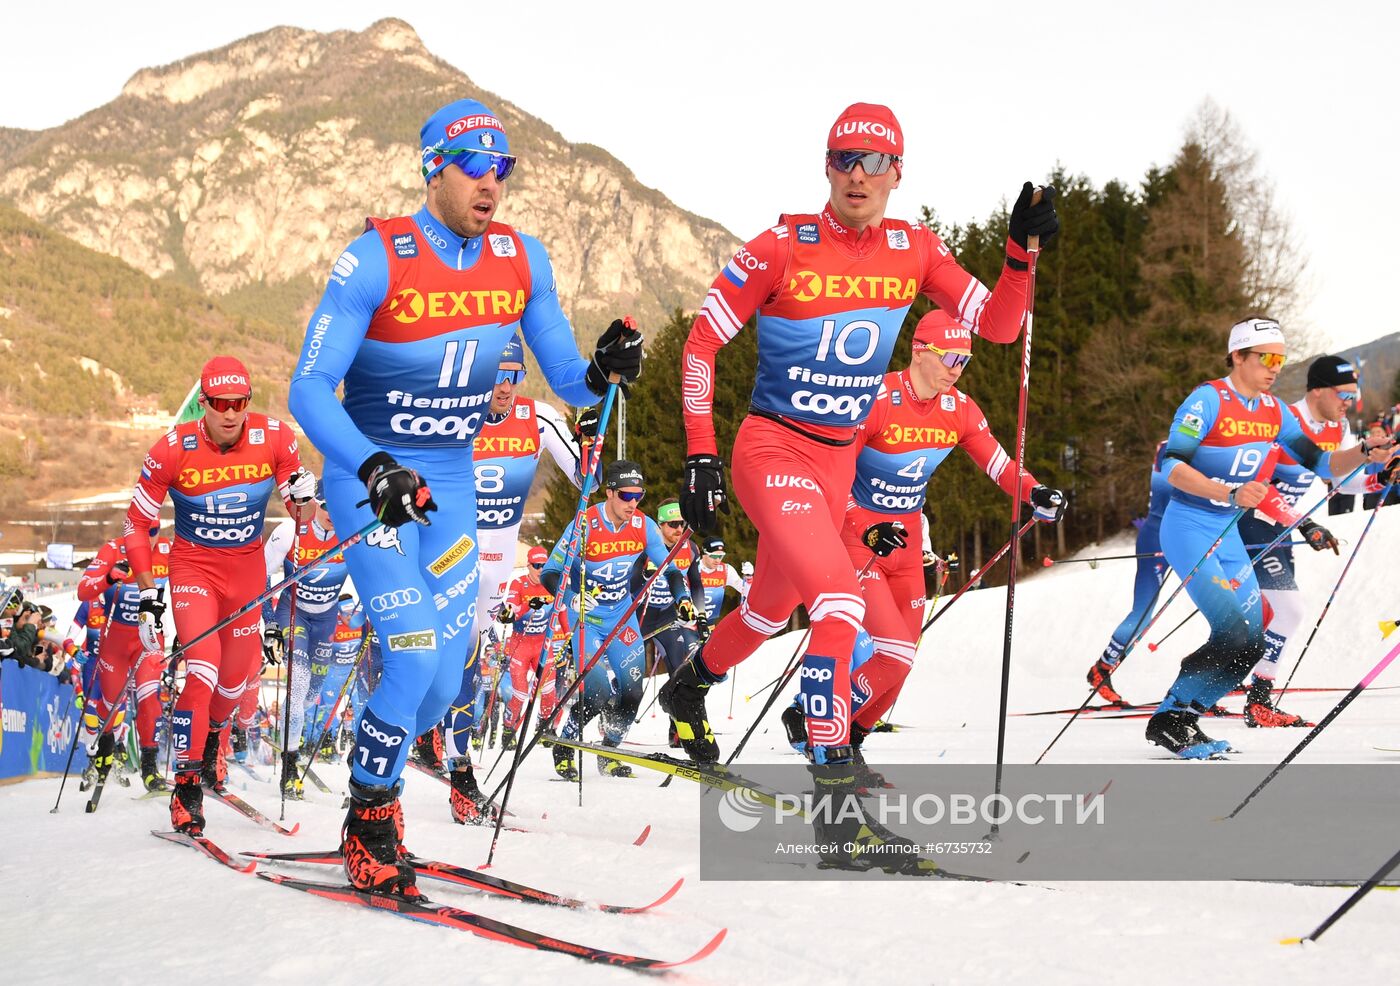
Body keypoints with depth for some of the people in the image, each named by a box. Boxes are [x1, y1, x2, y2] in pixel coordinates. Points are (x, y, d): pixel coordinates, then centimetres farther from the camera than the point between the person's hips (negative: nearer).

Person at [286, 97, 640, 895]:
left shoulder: (521, 260, -4)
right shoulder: (377, 259, -19)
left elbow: (565, 381, 0)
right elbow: (309, 390, -22)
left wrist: (604, 372, -23)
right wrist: (373, 468, -37)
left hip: (451, 484, 5)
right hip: (369, 476, -5)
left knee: (443, 684, 5)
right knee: (415, 658, -18)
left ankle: (373, 787, 35)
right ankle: (370, 829, 5)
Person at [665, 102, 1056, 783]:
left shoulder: (914, 250, -1)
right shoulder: (783, 248, -15)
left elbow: (997, 327, -1)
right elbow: (701, 341, -9)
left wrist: (1021, 251, -17)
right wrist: (700, 457, -14)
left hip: (839, 461, 6)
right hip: (773, 452, -6)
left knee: (771, 610, 23)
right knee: (840, 603, -24)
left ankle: (687, 688, 50)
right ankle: (832, 763, -16)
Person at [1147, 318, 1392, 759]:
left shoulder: (1273, 411, 7)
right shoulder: (1209, 399, -15)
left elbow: (1320, 464, 8)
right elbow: (1171, 465, -24)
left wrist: (1363, 453, -11)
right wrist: (1230, 494, -36)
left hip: (1229, 536, 8)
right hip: (1189, 529, -8)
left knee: (1251, 643, 4)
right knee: (1234, 637, -18)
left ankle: (1176, 718, 15)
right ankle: (1171, 721, -4)